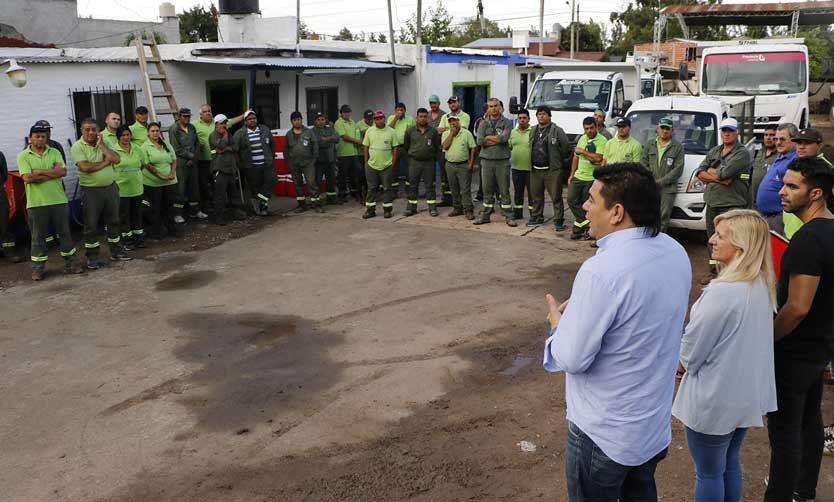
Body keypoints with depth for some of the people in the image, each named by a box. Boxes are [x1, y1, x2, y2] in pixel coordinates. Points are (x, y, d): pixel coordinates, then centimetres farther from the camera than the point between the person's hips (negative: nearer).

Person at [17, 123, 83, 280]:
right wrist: (52, 173, -10)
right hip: (36, 203, -2)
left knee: (65, 233, 9)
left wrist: (40, 171, -12)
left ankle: (71, 263, 18)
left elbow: (63, 171, -8)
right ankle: (38, 268, 14)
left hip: (59, 201, 2)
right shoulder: (23, 156, 0)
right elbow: (27, 178, -14)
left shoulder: (54, 152, 7)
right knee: (38, 237, 5)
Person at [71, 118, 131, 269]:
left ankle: (116, 252, 26)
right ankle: (92, 257, 12)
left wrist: (101, 145, -11)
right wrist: (105, 162, -12)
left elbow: (116, 159, -8)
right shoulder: (77, 147, -8)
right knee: (91, 225, 3)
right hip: (91, 190, -4)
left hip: (110, 187, 5)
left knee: (113, 221, 14)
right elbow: (85, 167, -21)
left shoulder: (105, 142, 6)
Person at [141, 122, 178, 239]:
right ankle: (156, 232, 14)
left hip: (170, 182, 4)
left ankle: (171, 229, 24)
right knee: (156, 208, 4)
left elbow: (174, 160, 11)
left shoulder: (166, 144, 11)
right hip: (153, 183, -4)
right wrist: (161, 176, -16)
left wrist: (172, 173, -5)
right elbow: (147, 165, -12)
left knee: (169, 206, 12)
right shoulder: (145, 147, -6)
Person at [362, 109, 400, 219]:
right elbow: (366, 147, 8)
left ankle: (387, 210, 12)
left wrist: (393, 163, -4)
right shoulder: (369, 131, 4)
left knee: (387, 188, 4)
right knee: (371, 188, 7)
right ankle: (370, 210, 14)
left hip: (387, 166, -2)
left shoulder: (391, 131, -2)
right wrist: (366, 162, 3)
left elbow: (395, 148, 0)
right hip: (371, 165, 2)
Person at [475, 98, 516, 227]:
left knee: (504, 190, 2)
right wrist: (497, 139, -8)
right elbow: (479, 141, -7)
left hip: (502, 161, -2)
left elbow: (504, 138, -15)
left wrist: (488, 137, -5)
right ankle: (485, 216, 16)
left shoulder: (506, 123, 2)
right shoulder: (484, 124, 9)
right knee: (487, 190, 8)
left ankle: (509, 217, 7)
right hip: (487, 160, 2)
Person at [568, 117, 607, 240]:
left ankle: (579, 226, 16)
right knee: (571, 200, -4)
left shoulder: (602, 140, -11)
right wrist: (571, 174, 15)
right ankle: (587, 225, 2)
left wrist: (582, 151, -14)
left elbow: (598, 158, -24)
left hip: (592, 178, -6)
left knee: (585, 205, 3)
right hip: (578, 176, 6)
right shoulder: (582, 139, 12)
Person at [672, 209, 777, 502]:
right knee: (730, 464, 24)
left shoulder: (723, 291, -29)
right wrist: (689, 362, 8)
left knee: (709, 473, 12)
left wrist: (682, 363, 2)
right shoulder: (762, 285, -2)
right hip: (747, 393, 8)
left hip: (715, 399, -8)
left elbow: (692, 348, -20)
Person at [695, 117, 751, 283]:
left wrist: (710, 171, 0)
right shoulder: (714, 152, 16)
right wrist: (718, 178, -9)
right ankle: (714, 272, 25)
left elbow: (725, 173, -19)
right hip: (712, 203, 7)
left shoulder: (742, 153, -6)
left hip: (732, 205, -7)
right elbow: (699, 173, 5)